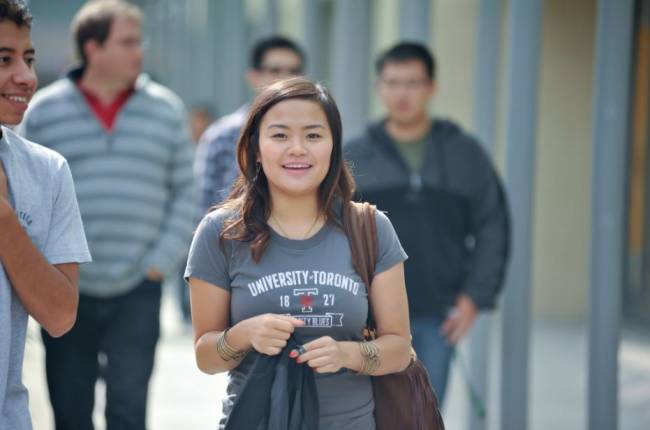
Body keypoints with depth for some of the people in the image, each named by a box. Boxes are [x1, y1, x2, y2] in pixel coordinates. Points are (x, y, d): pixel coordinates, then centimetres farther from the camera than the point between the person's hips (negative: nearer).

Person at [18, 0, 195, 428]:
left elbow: (184, 192, 7)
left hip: (137, 289, 0)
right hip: (65, 290, 0)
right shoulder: (44, 111, 1)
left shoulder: (166, 110, 4)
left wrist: (162, 260, -3)